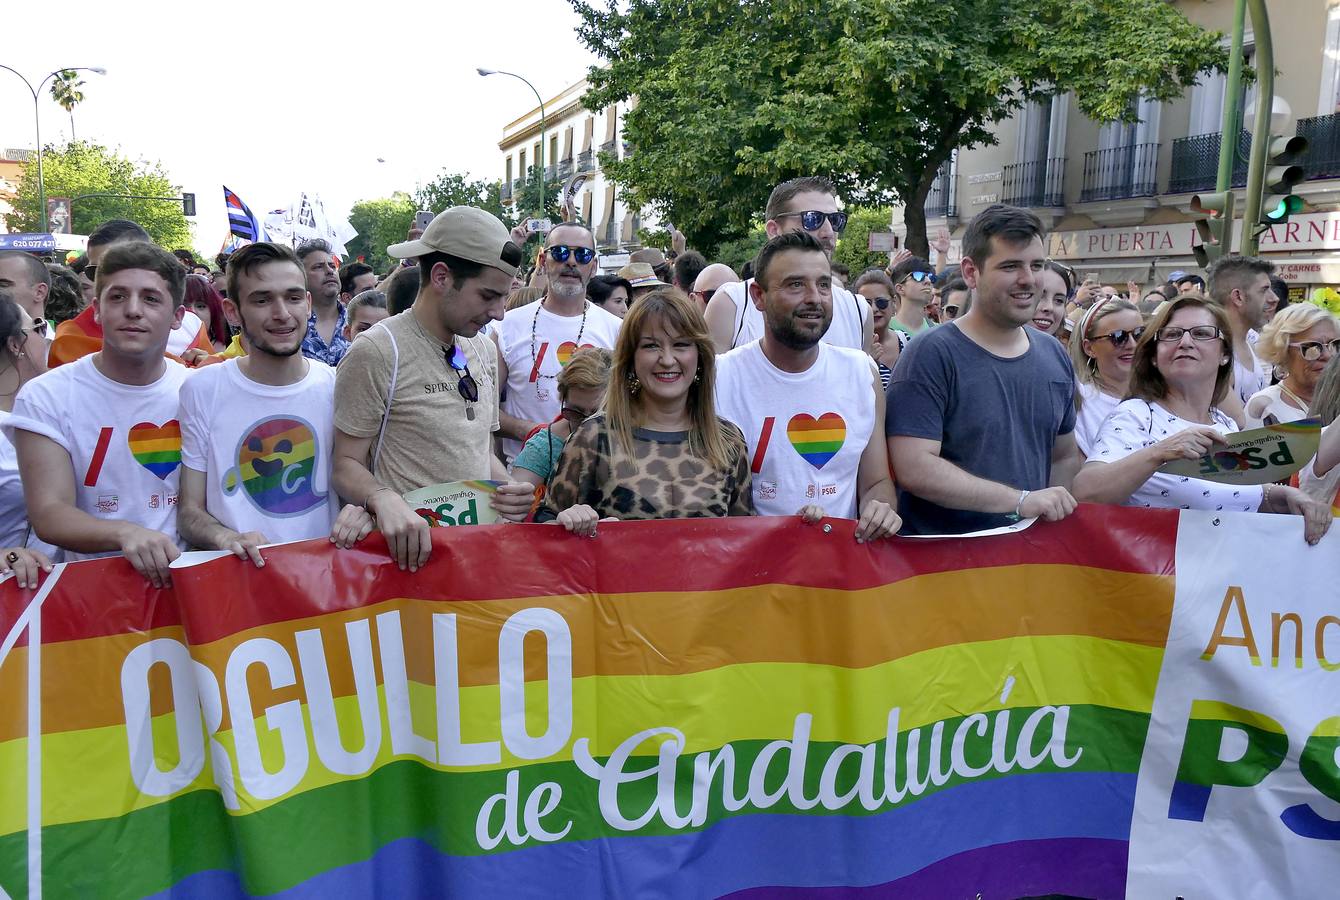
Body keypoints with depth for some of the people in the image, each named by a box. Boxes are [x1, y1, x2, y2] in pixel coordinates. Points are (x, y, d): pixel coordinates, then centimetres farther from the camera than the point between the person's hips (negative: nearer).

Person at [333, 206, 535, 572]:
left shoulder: (485, 350, 11)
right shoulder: (376, 352, -11)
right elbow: (346, 464, -9)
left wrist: (510, 489, 0)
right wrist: (383, 499, -28)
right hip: (414, 553, -5)